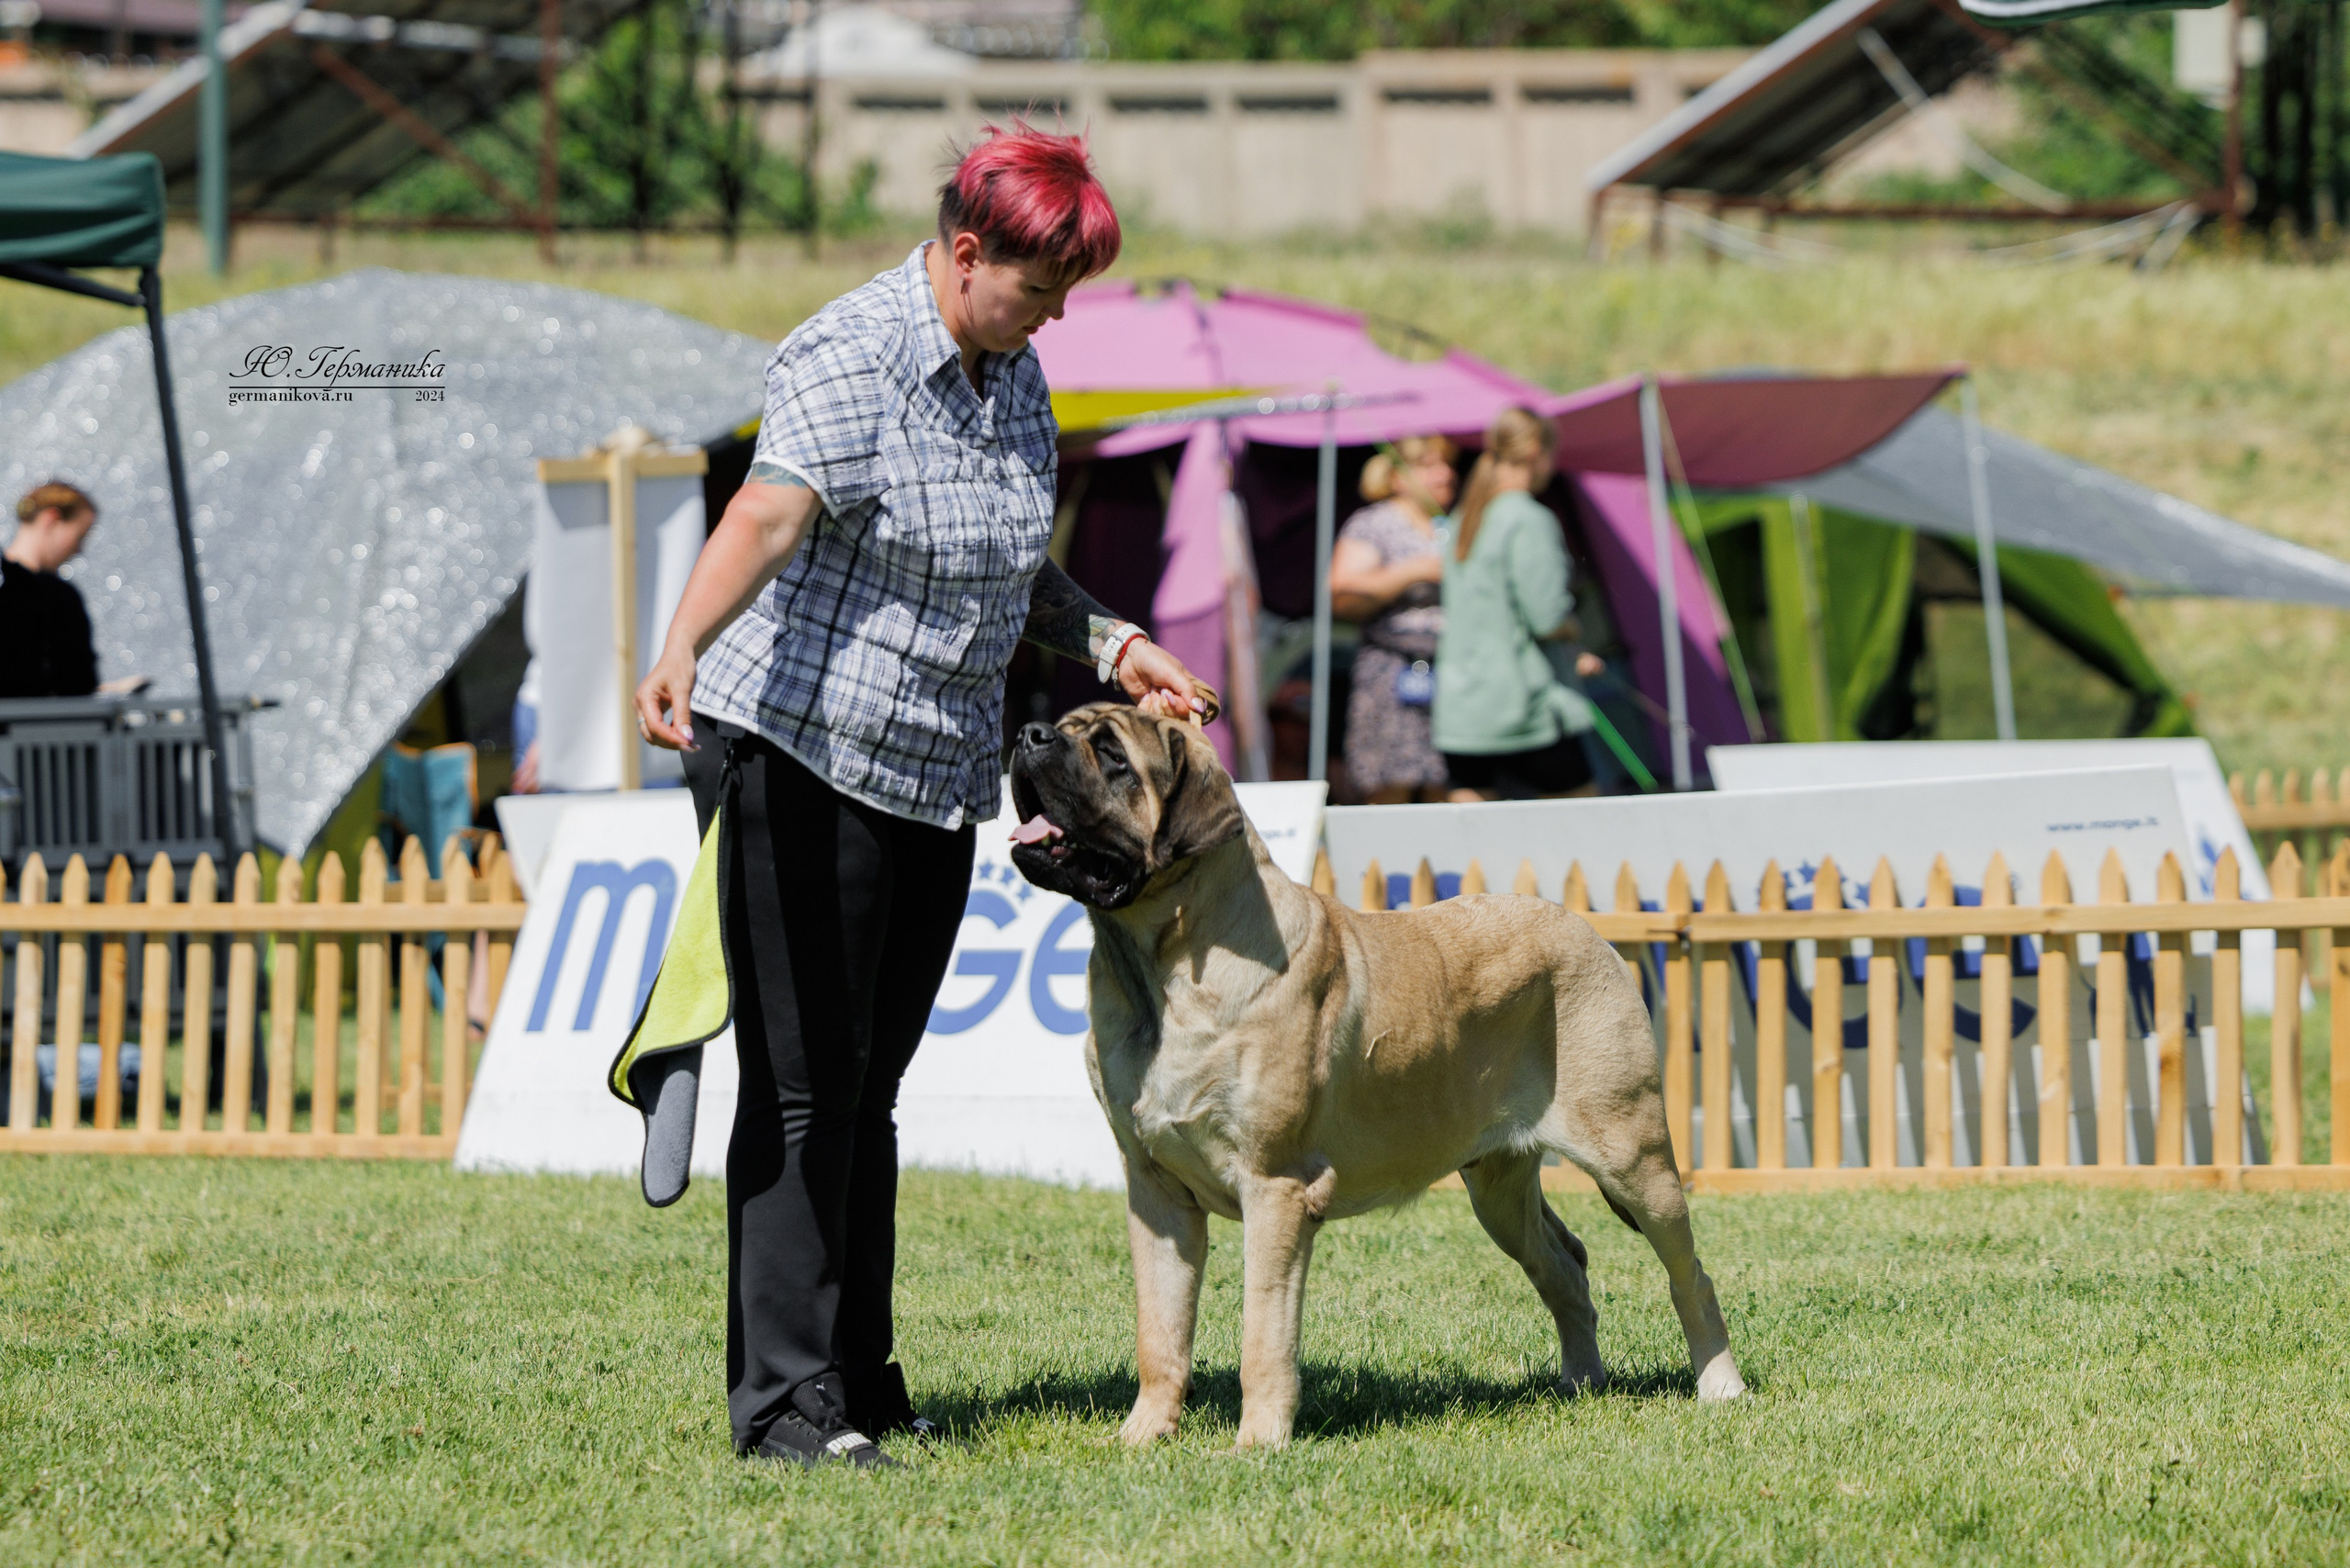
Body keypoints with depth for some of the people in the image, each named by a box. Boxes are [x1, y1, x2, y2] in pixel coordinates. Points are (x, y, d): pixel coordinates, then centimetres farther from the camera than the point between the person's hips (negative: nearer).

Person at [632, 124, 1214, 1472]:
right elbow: (767, 516, -33)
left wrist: (1115, 649, 11)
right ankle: (785, 1398, -8)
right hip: (802, 755, -8)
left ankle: (858, 1378, 20)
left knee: (869, 1088, 13)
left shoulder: (1014, 375, 11)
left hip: (938, 775, 8)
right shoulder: (853, 363, -17)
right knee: (803, 1085, -8)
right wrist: (683, 651, -48)